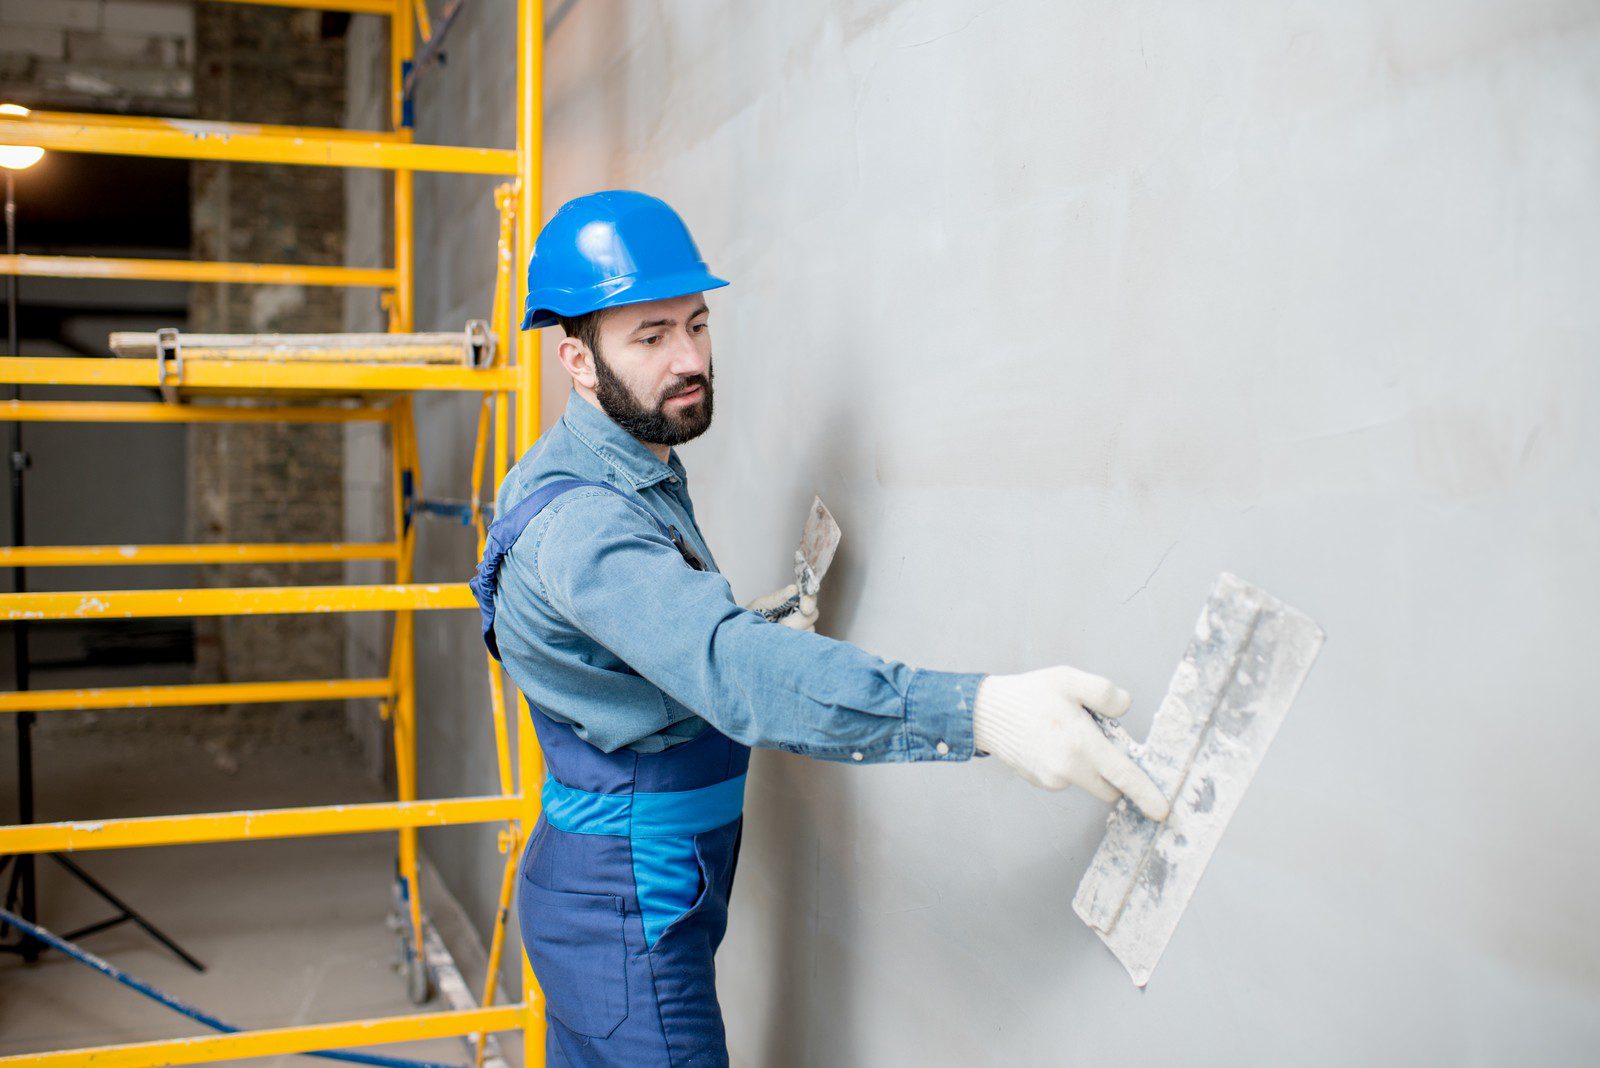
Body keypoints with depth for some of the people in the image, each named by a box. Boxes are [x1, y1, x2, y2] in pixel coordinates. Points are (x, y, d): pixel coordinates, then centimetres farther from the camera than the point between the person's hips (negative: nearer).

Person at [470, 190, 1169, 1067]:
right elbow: (731, 667, -46)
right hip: (627, 909, -10)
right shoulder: (582, 519, -28)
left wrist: (745, 626, 5)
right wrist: (979, 711, -56)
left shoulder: (642, 474, 6)